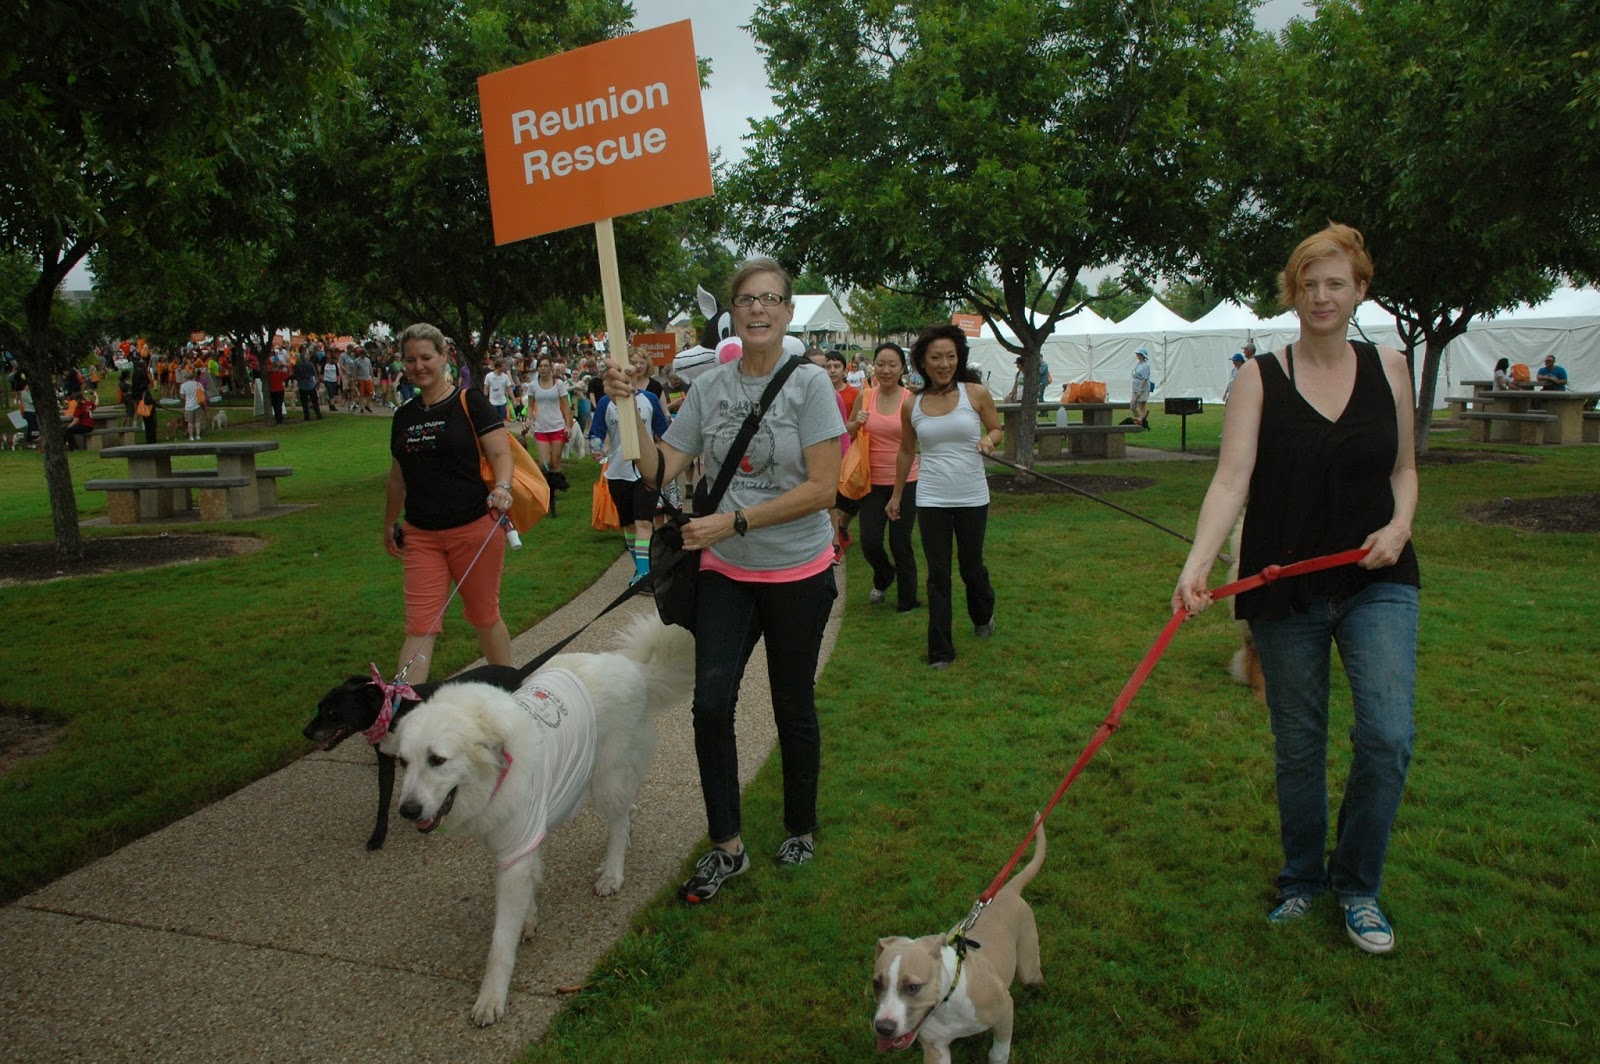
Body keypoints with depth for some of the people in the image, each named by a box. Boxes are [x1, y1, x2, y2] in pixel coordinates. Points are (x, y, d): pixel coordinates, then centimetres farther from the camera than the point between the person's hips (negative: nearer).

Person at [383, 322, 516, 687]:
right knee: (420, 625, -3)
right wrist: (390, 524, 29)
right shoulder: (404, 416, 12)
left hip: (474, 530, -4)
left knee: (484, 616, 10)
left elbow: (501, 453, -10)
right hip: (421, 535, 4)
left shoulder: (470, 403, -4)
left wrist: (502, 486, -30)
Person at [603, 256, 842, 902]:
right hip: (725, 572, 3)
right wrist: (629, 409, -12)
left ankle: (801, 830, 33)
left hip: (797, 572, -3)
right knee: (711, 703, -7)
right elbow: (660, 470, 2)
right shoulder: (709, 387, 2)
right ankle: (727, 847, 11)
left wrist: (733, 521, -18)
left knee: (793, 707, 11)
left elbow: (822, 488, -15)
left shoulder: (809, 384, -9)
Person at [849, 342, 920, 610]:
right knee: (870, 543, 2)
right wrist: (856, 423, -7)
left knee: (900, 545, 4)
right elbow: (849, 431, 14)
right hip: (873, 481, 3)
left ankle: (908, 601, 24)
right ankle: (883, 577, 36)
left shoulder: (911, 400, -8)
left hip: (905, 481, -2)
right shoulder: (865, 397, 0)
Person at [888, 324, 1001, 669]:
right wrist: (896, 495, 19)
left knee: (971, 566, 13)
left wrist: (989, 439, -16)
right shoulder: (912, 407, 1)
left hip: (972, 498, -1)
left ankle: (983, 615, 46)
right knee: (938, 575, 3)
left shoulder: (976, 393, -5)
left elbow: (997, 429, 8)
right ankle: (940, 650, 11)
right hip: (931, 499, 1)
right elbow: (906, 452, 13)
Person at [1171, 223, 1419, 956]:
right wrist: (1197, 565, -30)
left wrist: (1400, 524, -7)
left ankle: (1357, 885, 15)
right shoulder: (1260, 378, -4)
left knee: (1387, 736, -10)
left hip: (1377, 581, 2)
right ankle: (1302, 881, 33)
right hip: (1285, 587, -1)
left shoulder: (1389, 369, 4)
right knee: (1298, 747, 10)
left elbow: (1404, 468, 14)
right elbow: (1231, 479, -15)